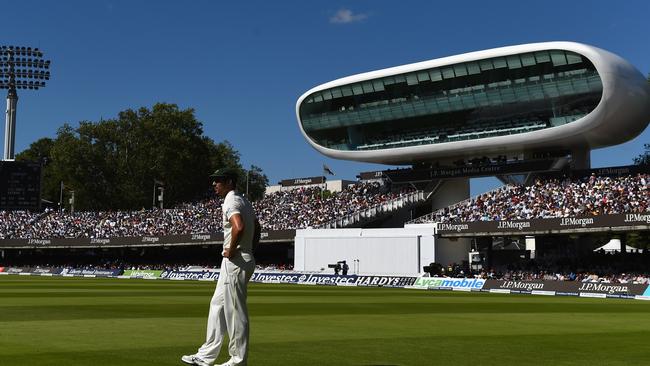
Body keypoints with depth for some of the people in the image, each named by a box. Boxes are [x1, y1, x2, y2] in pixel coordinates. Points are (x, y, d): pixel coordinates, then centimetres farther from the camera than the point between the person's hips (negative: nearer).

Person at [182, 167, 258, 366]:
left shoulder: (231, 201, -15)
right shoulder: (244, 201, 18)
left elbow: (239, 227, -33)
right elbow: (256, 227, 25)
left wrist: (231, 250, -20)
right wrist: (249, 249, 19)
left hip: (236, 261, -11)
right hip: (245, 259, 11)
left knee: (235, 311, -3)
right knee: (217, 305, 15)